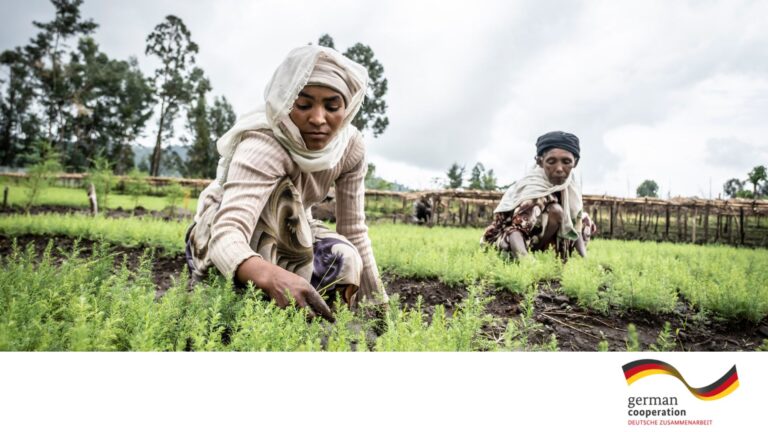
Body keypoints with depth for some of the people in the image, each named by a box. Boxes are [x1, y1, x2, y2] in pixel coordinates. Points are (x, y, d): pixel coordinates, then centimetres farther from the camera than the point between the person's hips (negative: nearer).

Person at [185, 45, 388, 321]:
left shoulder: (350, 145, -16)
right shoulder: (262, 144, -33)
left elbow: (354, 230, -11)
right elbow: (226, 235, -48)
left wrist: (377, 304, -11)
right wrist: (274, 278, -69)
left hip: (287, 234, 6)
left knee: (345, 259, -25)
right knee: (281, 195, -34)